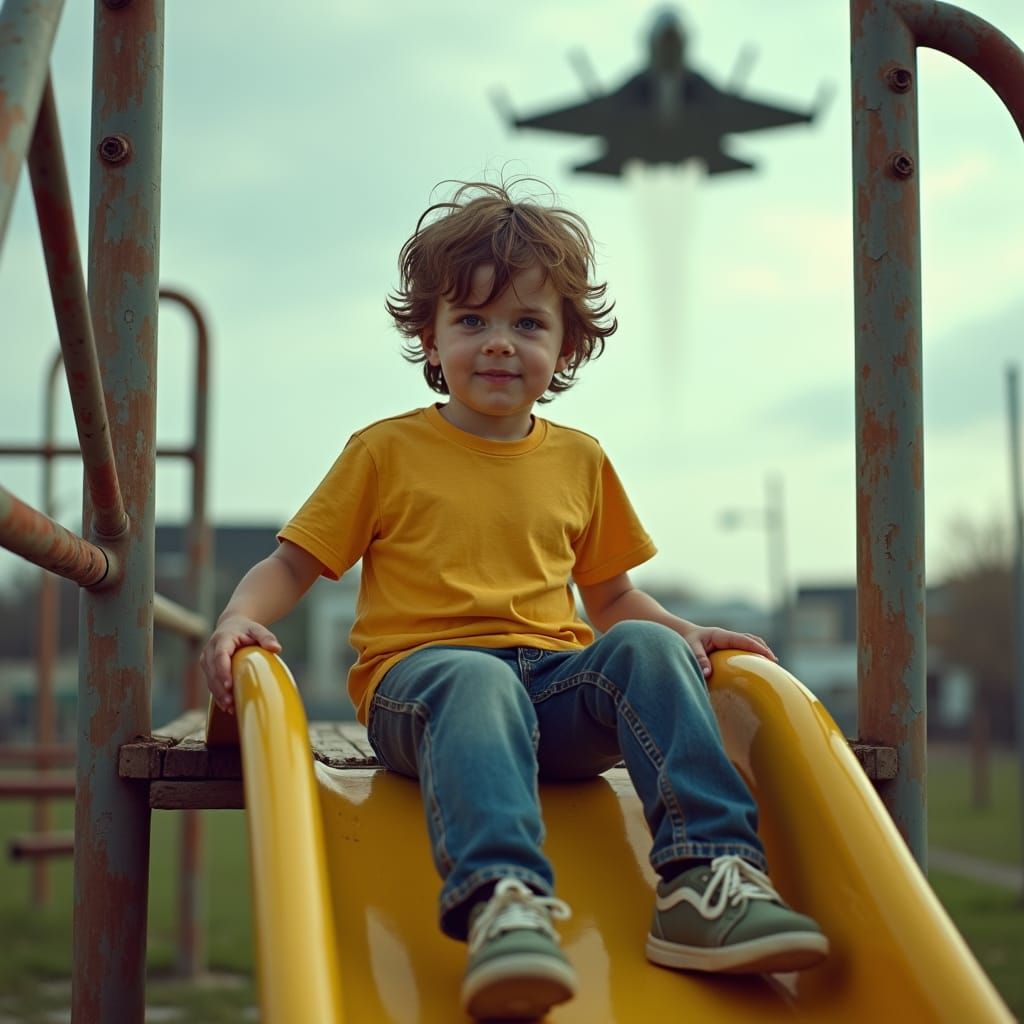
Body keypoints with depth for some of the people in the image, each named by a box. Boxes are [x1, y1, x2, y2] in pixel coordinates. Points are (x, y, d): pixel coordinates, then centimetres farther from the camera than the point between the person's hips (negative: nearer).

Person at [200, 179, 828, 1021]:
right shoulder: (387, 453, 10)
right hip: (417, 678, -3)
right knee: (480, 681, -38)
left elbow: (611, 596, 29)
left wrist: (689, 636, 10)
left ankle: (703, 885, -38)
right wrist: (239, 622, -11)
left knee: (645, 646, -27)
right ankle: (502, 898, -60)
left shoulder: (580, 461, 20)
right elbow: (291, 564, 11)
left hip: (556, 689, 3)